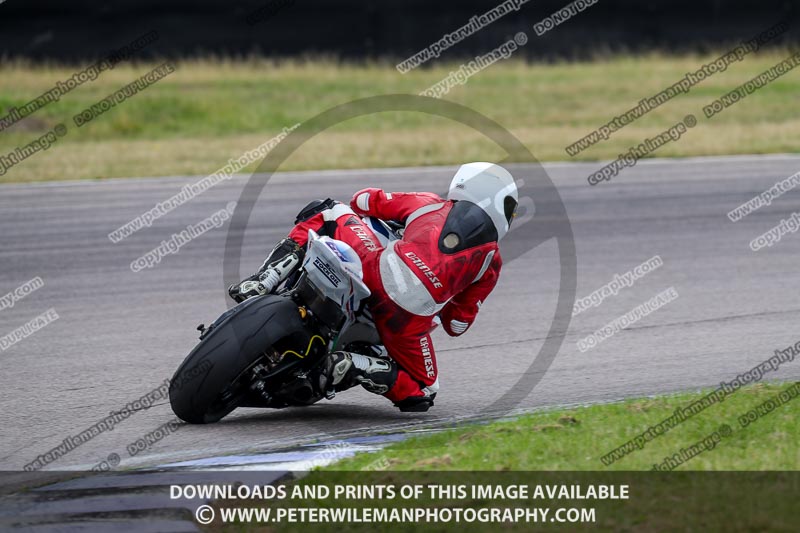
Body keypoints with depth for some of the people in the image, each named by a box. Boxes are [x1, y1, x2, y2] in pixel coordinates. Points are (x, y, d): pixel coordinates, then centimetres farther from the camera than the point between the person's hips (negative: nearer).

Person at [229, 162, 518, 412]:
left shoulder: (430, 203, 24)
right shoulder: (491, 259, 21)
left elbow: (364, 200, 28)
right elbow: (457, 324, 22)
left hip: (374, 273, 2)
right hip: (410, 317, -2)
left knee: (326, 212, 27)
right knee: (420, 393, 21)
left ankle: (260, 284, 6)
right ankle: (352, 367, -10)